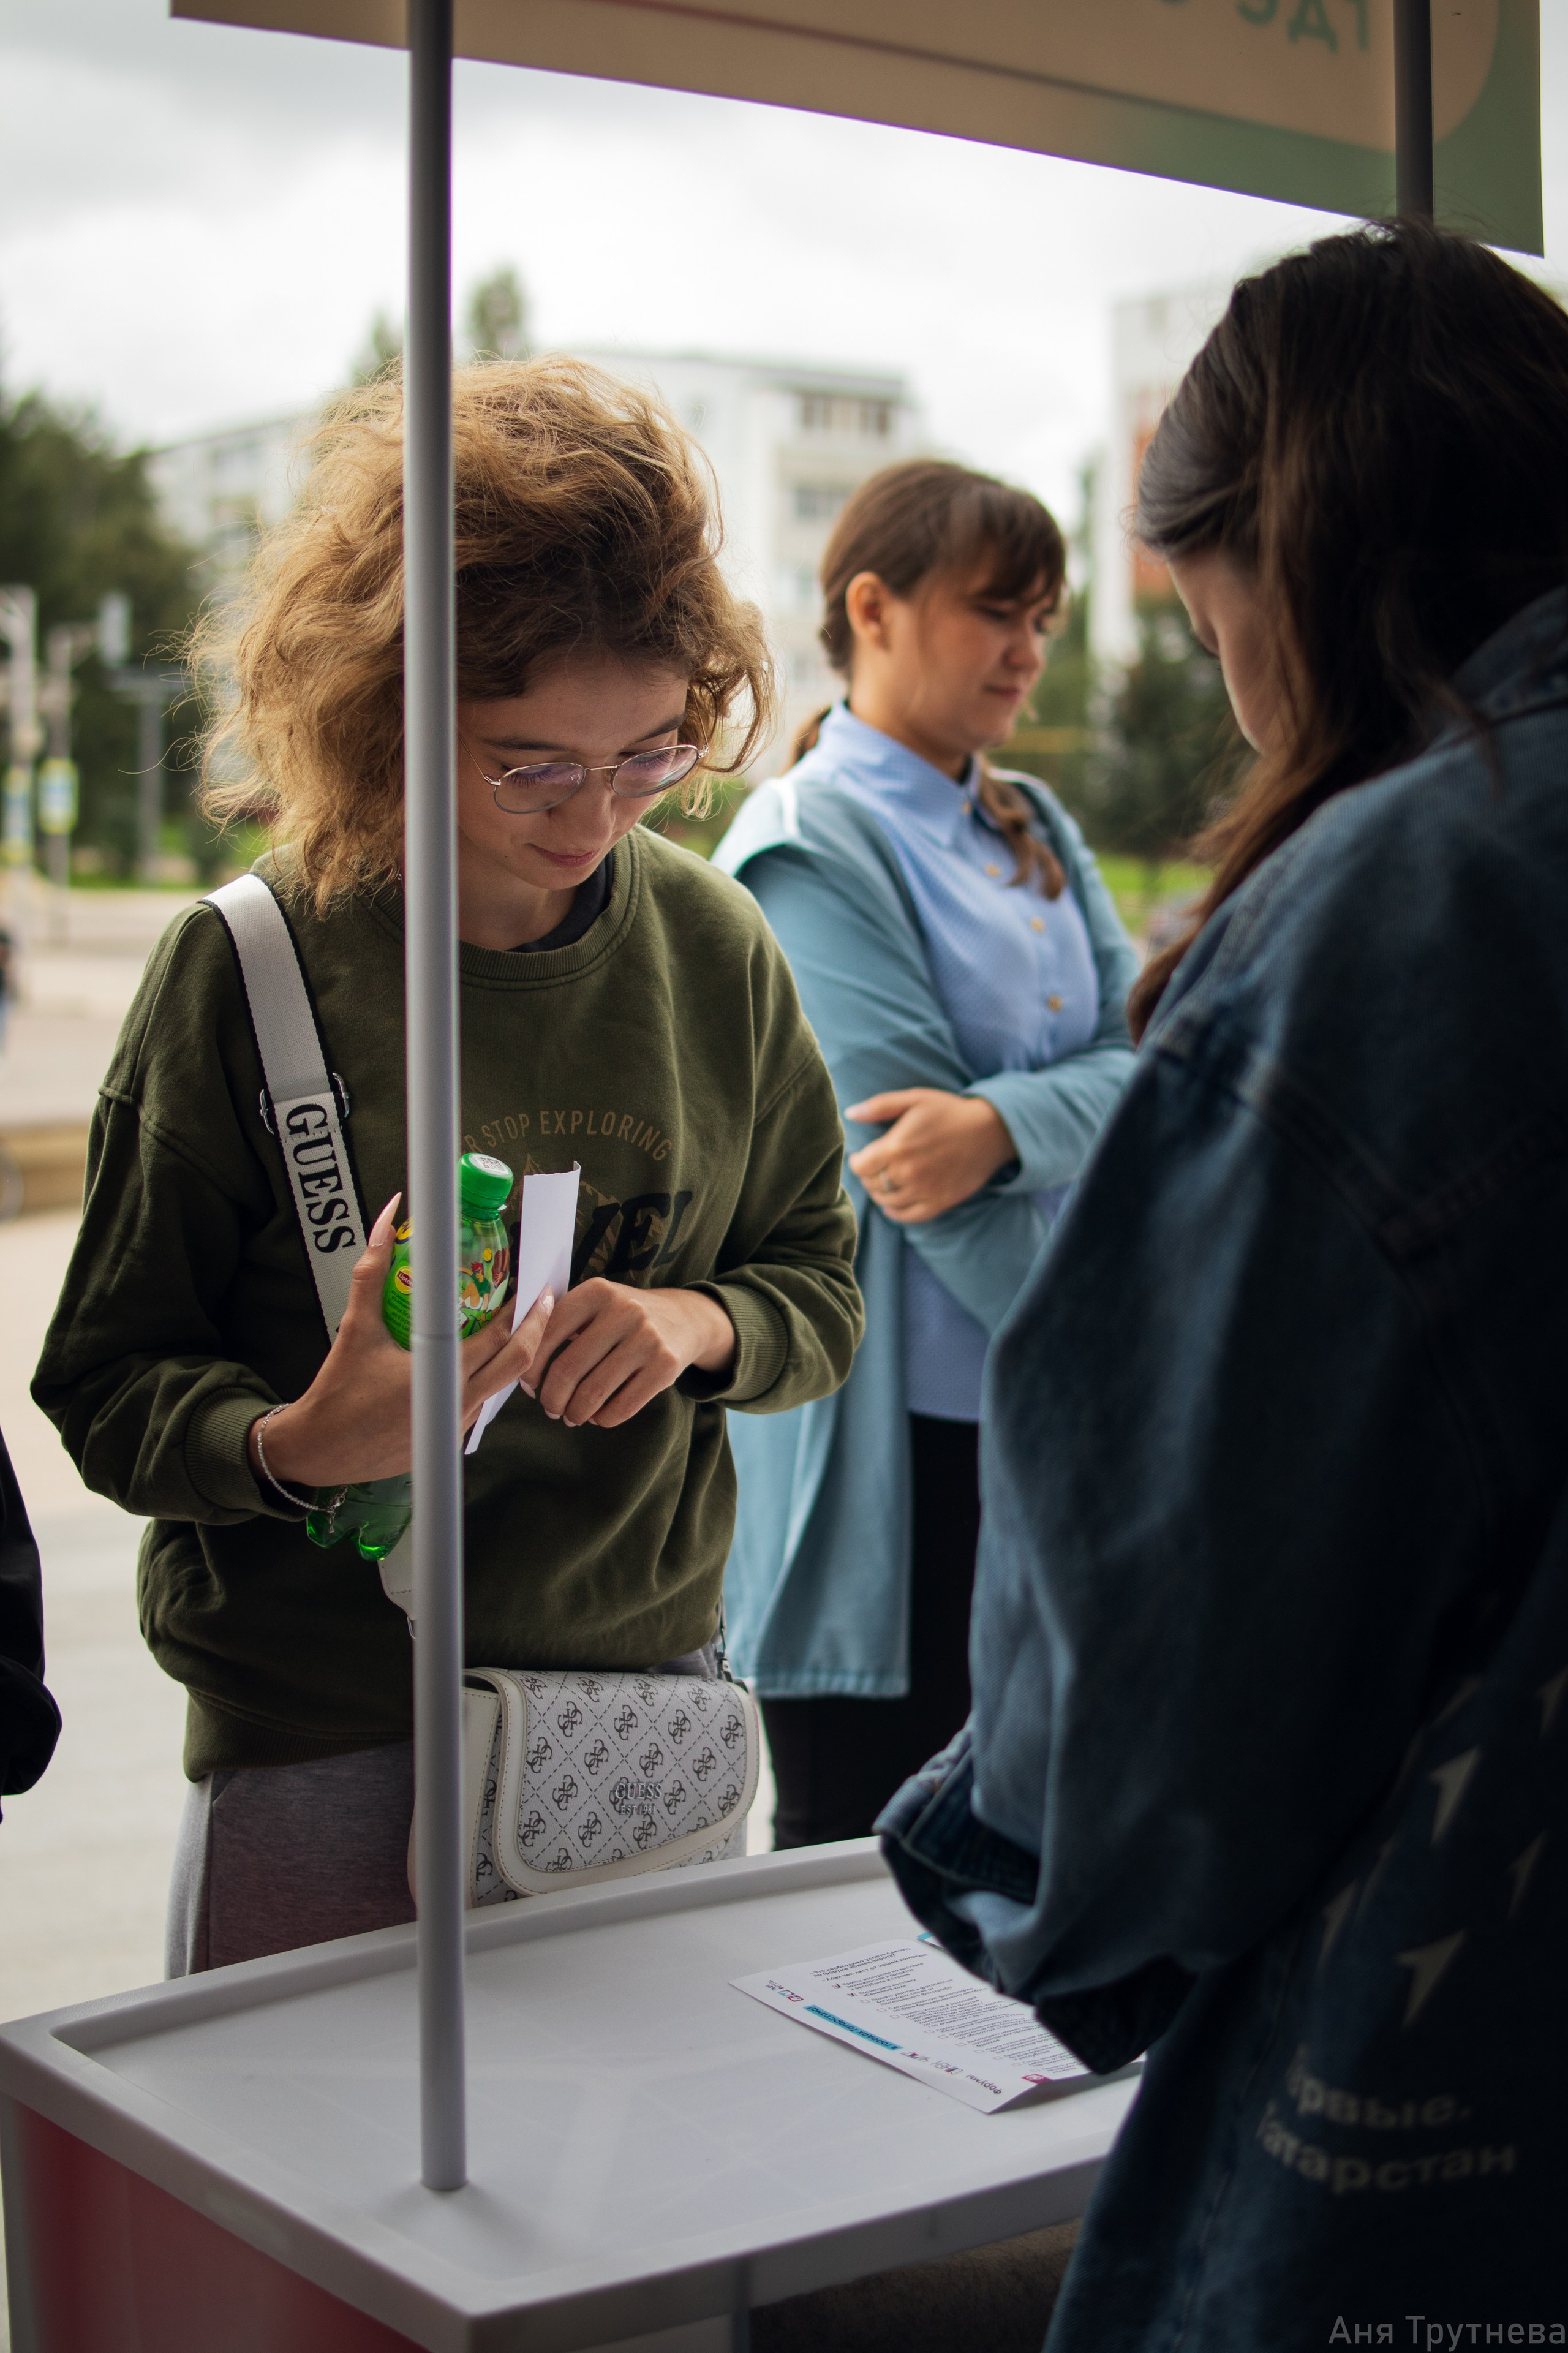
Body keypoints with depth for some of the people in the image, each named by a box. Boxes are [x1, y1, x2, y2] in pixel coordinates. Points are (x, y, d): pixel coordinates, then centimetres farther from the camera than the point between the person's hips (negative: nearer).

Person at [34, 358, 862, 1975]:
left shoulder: (713, 951, 0)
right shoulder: (247, 971, -11)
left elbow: (822, 1284, 11)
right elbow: (107, 1384, -7)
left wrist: (700, 1323, -11)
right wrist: (290, 1447, -27)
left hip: (651, 1710, 4)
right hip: (320, 1742, -3)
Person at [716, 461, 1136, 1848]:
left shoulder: (1035, 829, 13)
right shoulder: (812, 847, -9)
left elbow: (1142, 1061, 0)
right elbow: (918, 1174, -16)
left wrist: (999, 1127, -22)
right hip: (890, 1442, -6)